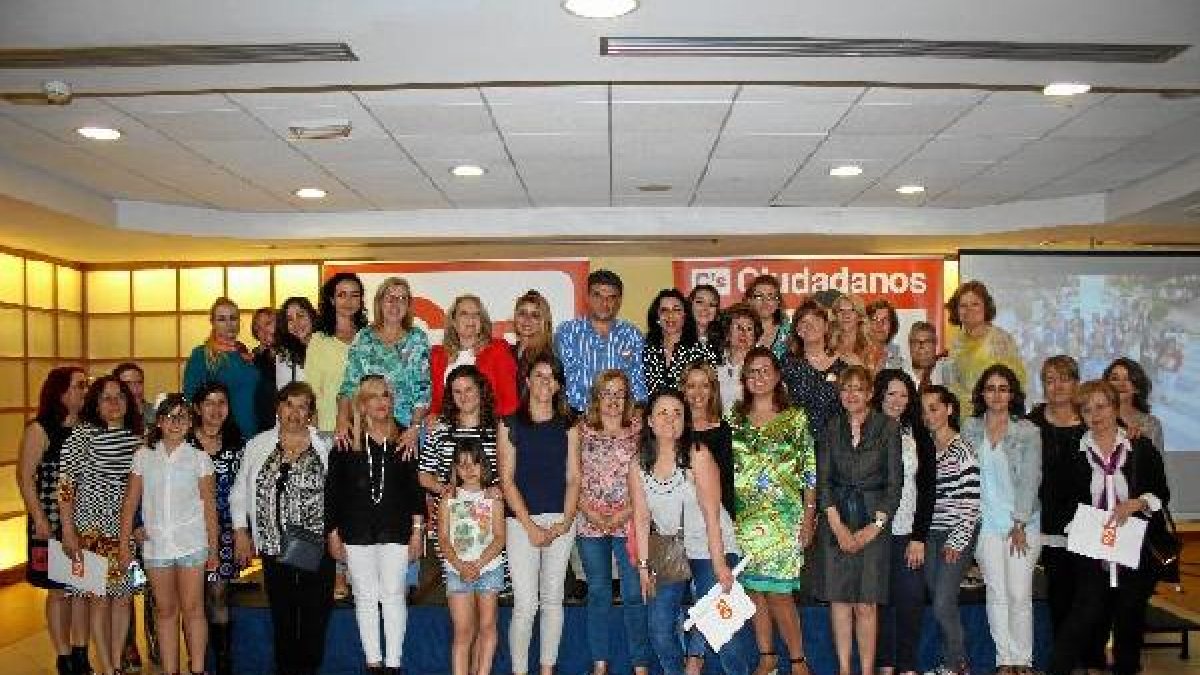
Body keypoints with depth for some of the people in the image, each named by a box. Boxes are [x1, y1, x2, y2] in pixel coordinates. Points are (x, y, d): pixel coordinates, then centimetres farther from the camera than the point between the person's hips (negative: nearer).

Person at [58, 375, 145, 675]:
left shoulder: (138, 436, 5)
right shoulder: (82, 433, -7)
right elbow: (66, 484, -8)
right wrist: (68, 532, -11)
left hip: (128, 529, 4)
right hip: (92, 529, -4)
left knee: (123, 597, 9)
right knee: (100, 598, 2)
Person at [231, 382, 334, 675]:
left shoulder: (325, 447, -1)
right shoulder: (258, 445, 6)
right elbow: (240, 492, 11)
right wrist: (241, 532, 5)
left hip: (317, 547, -1)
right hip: (274, 548, 2)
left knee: (315, 616, 3)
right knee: (282, 617, 9)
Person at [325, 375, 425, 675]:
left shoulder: (403, 440, 3)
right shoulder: (346, 444, 2)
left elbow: (415, 487, 4)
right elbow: (332, 490, 4)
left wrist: (417, 530, 2)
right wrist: (333, 533, 3)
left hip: (396, 531, 0)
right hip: (357, 532, 1)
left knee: (393, 596, 2)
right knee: (366, 598, 7)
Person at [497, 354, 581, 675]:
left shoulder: (568, 427, 8)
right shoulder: (510, 425, 3)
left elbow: (573, 478, 5)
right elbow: (507, 480, -2)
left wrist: (565, 522, -9)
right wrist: (531, 526, -9)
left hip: (561, 522, 2)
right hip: (521, 521, -2)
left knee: (552, 600, 8)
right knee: (525, 605, -6)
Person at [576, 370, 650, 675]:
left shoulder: (639, 430, 2)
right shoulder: (583, 430, 5)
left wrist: (626, 512, -11)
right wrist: (590, 512, -8)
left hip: (629, 522, -1)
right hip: (590, 524, 1)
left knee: (634, 593, 0)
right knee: (598, 593, 10)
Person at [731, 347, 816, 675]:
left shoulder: (796, 418, 2)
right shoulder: (734, 418, 8)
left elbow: (811, 474, 1)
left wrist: (808, 519, -4)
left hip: (783, 518, -3)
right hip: (744, 518, 3)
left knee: (778, 592, -5)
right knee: (753, 589, 8)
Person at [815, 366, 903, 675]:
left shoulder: (888, 427, 0)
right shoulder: (831, 428, 7)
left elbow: (895, 482, -2)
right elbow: (823, 479, 3)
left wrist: (875, 527, -9)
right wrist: (837, 524, -8)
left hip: (873, 522, -2)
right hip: (835, 523, 2)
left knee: (866, 604, -3)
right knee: (839, 600, 4)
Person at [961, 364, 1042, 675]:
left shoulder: (1028, 431, -1)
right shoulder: (970, 427, 5)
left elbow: (1030, 480, -3)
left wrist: (1020, 524, -7)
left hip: (1022, 523, -1)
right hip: (986, 522, 2)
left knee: (1020, 594, -3)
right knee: (996, 593, 3)